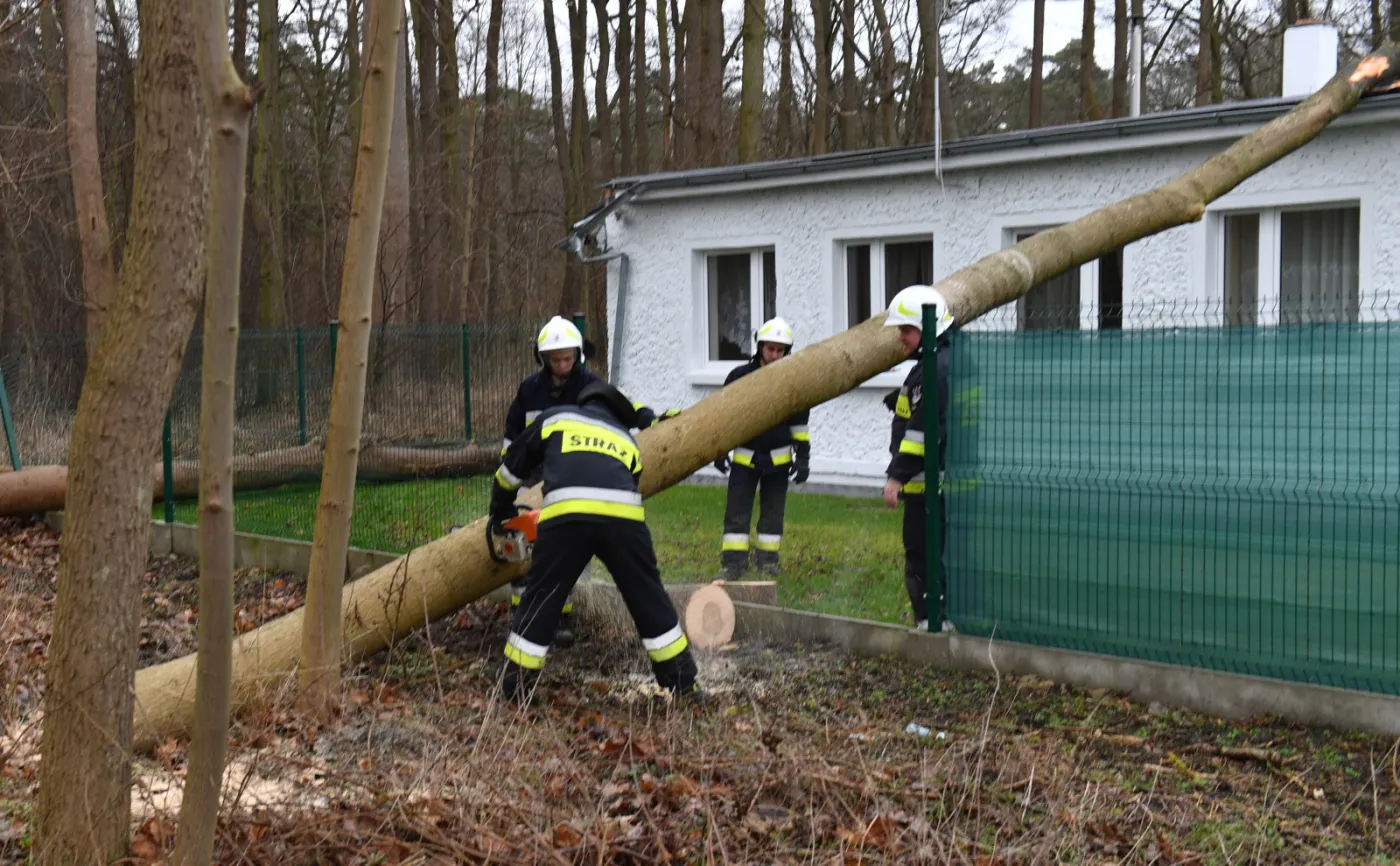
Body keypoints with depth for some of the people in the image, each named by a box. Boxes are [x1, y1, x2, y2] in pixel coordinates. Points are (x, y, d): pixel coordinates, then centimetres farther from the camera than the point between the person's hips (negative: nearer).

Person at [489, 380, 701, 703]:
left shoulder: (555, 418, 30)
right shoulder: (627, 440, 35)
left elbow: (512, 466, 38)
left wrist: (500, 512, 54)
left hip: (565, 513, -1)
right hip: (624, 515, 2)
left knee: (539, 604, 13)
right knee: (649, 600, 16)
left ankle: (513, 689, 19)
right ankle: (683, 686, 22)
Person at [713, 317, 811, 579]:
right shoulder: (740, 377, -5)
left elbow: (799, 423, 6)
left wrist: (802, 457, 2)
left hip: (777, 458, 1)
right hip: (744, 457, -1)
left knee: (773, 513, 8)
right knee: (737, 512, -3)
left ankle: (767, 558, 19)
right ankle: (733, 562, 0)